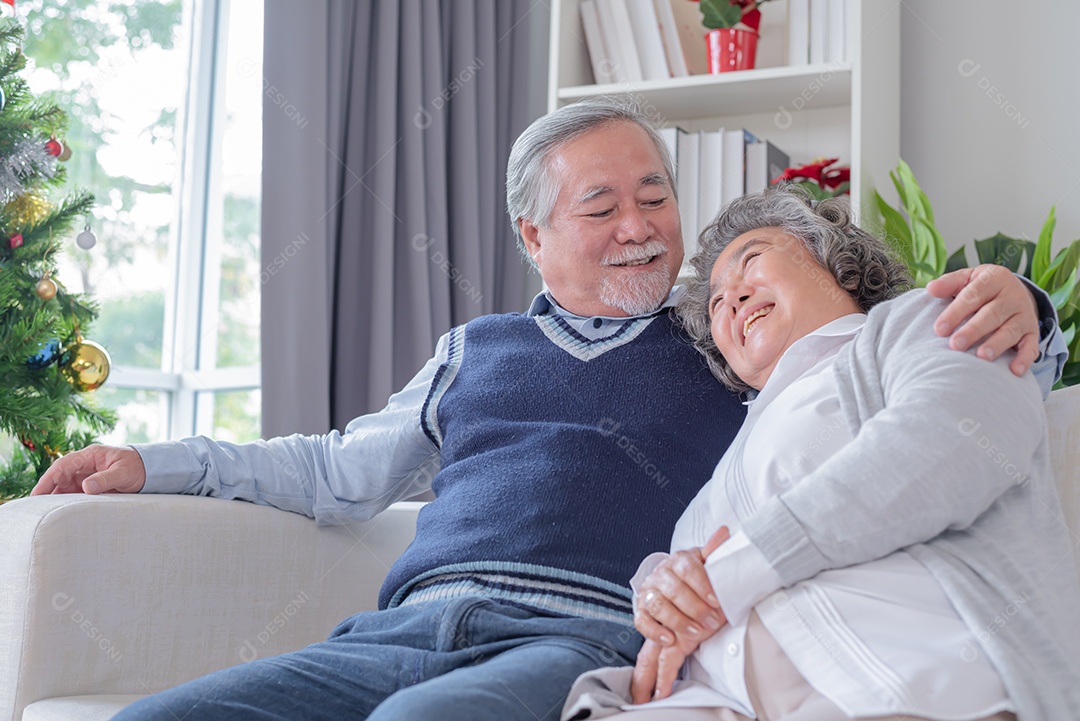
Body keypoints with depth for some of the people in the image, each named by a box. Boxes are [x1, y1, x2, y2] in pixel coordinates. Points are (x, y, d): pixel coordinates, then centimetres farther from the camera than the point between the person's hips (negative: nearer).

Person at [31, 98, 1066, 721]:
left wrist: (1011, 317, -8)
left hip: (586, 638, -4)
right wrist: (160, 464, 26)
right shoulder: (476, 349, 30)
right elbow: (344, 472, 33)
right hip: (402, 631, 4)